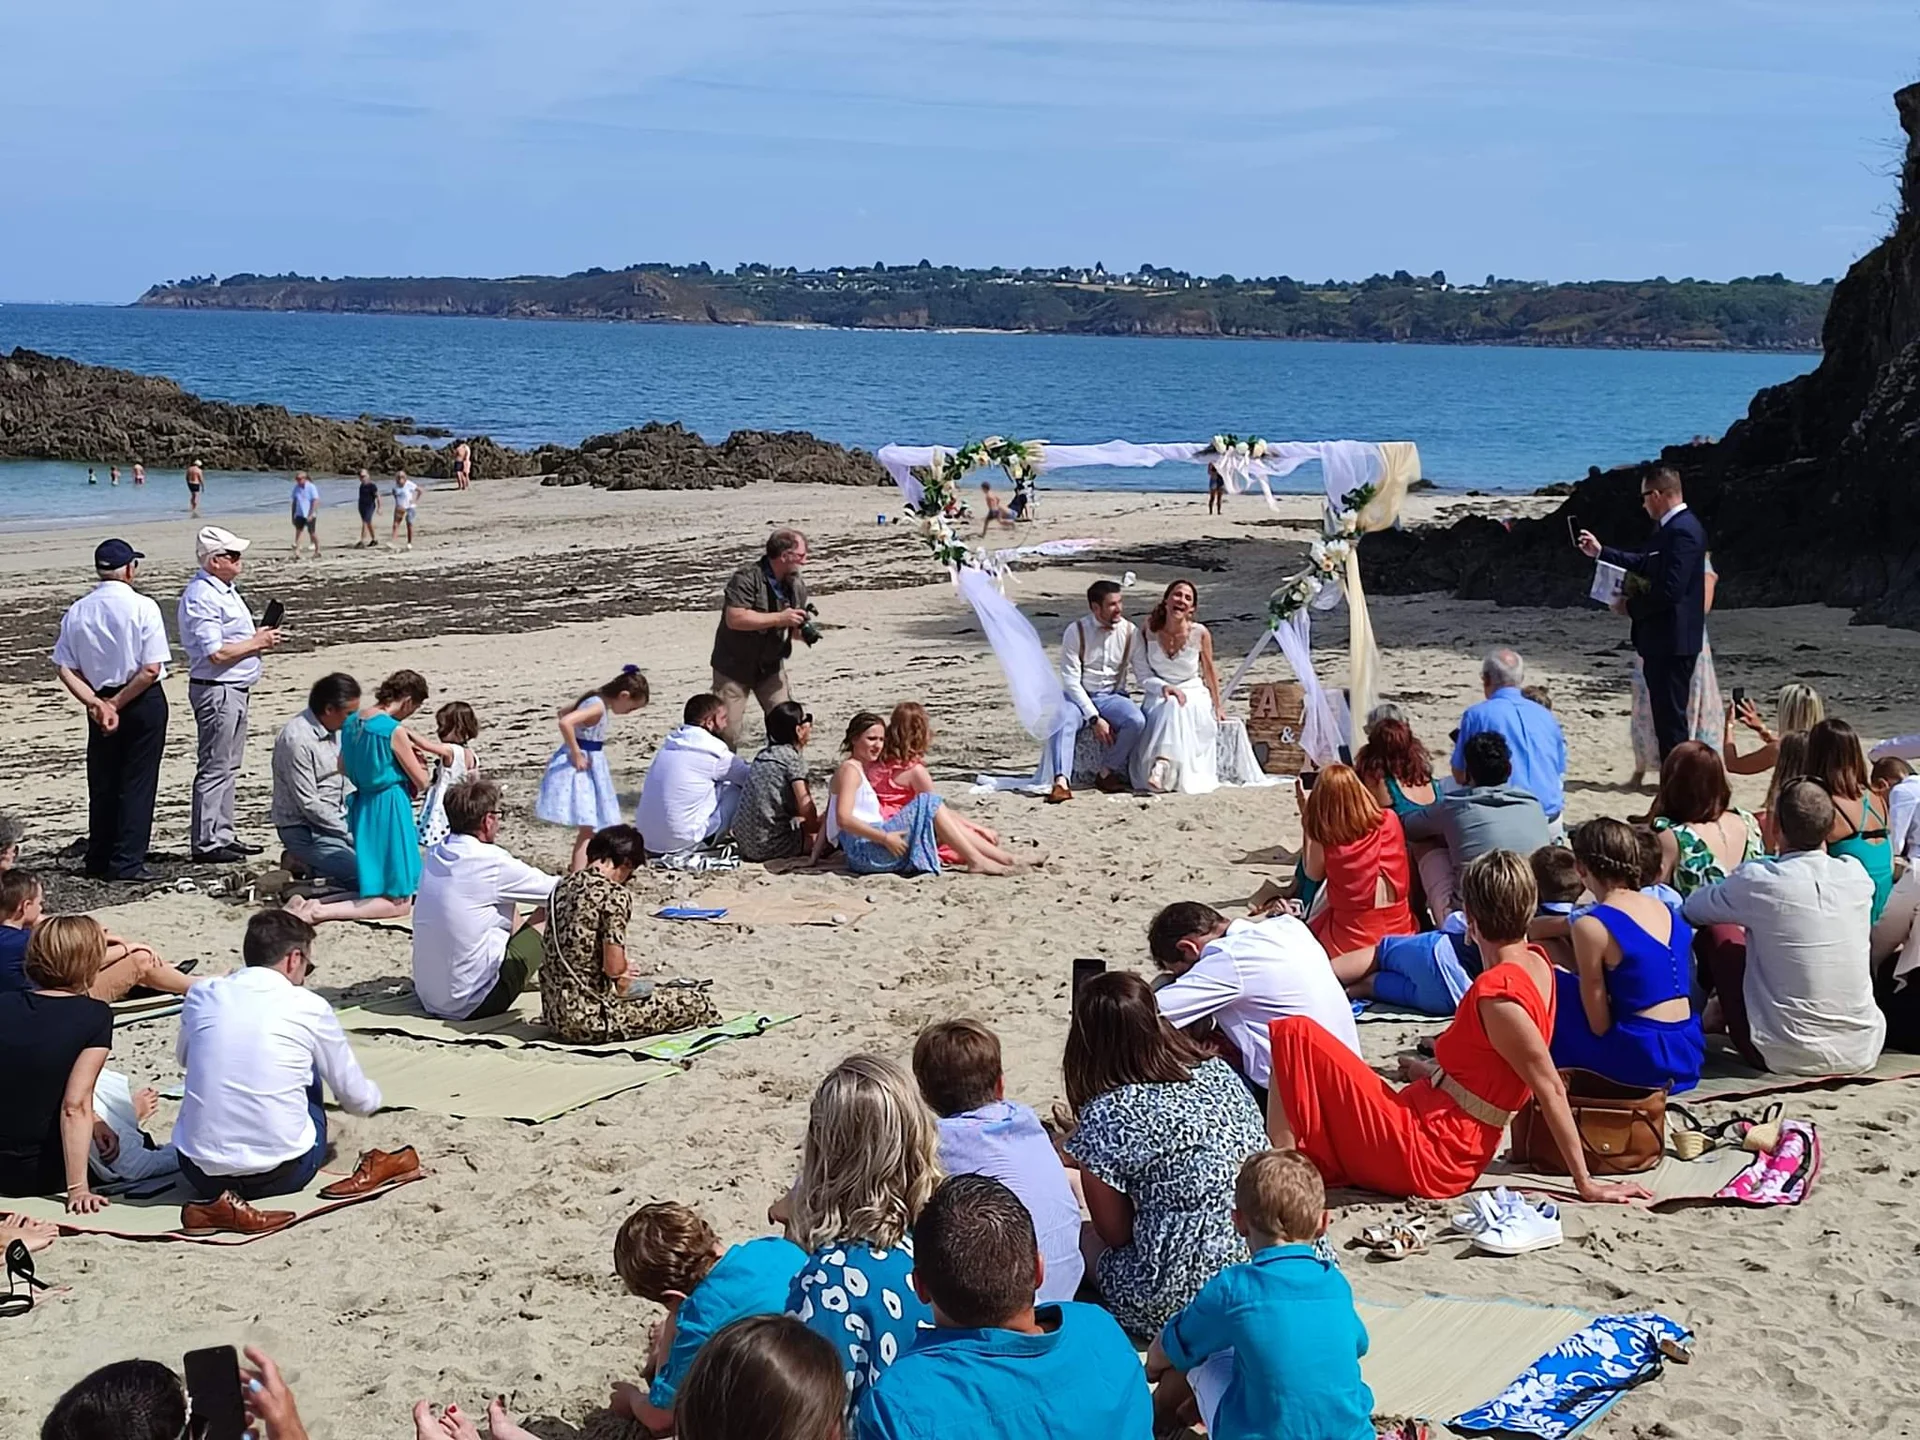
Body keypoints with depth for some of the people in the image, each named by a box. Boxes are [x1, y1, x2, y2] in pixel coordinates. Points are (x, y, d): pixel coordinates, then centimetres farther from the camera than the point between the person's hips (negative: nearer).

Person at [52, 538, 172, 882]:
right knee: (137, 782, 2)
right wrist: (118, 703, -10)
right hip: (144, 702, -4)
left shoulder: (77, 611, -1)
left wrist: (96, 703, -6)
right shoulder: (142, 608, -13)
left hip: (100, 703, 4)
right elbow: (152, 669, -18)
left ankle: (98, 860, 21)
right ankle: (127, 862, 0)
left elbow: (65, 668, -3)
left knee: (102, 782, 14)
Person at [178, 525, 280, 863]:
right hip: (217, 691, -11)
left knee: (229, 767, 16)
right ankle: (207, 844, -1)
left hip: (235, 689, 11)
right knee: (214, 768, -6)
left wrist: (257, 636, 8)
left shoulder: (224, 591, 14)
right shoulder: (201, 597, -18)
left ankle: (223, 836, 24)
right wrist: (257, 643, -13)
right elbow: (216, 653, -23)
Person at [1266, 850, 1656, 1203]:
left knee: (1295, 1036, -13)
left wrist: (1585, 1184, -16)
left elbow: (1550, 1089, -20)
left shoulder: (1496, 995, -24)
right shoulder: (1537, 964, 3)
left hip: (1421, 1155, -10)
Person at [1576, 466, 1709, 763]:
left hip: (1672, 640, -10)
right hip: (1663, 639, 10)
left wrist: (1631, 606, -14)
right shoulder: (1670, 527, 12)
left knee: (1671, 713, -5)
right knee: (1666, 713, 15)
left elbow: (1671, 590, -25)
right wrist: (1600, 552, 26)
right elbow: (1645, 564, 25)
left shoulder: (1682, 531, -20)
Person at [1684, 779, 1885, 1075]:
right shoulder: (1857, 876, -2)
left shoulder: (1759, 881, -14)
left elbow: (1691, 909, 3)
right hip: (1862, 1053, 4)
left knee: (1717, 935, 14)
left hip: (1787, 1058, -4)